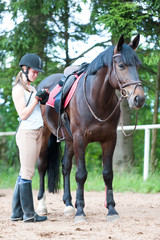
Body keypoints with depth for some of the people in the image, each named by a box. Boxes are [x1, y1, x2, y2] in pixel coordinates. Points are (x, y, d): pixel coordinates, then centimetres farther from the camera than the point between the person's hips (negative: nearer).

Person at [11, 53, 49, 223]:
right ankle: (28, 213, -5)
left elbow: (40, 115, 19)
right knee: (27, 173, -7)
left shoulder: (31, 89, 17)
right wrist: (36, 98, -14)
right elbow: (23, 114, -15)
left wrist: (43, 102, 2)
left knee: (25, 173, 8)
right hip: (26, 133, -9)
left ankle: (17, 212, 11)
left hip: (38, 132, 9)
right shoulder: (18, 89, -7)